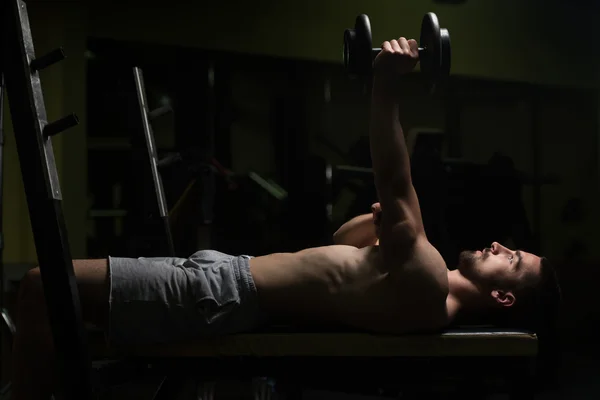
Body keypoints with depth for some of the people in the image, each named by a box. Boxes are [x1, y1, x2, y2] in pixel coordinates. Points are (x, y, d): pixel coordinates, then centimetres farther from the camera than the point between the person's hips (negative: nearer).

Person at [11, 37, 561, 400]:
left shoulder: (427, 286, -17)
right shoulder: (426, 279, 14)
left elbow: (396, 184, -27)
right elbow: (342, 245, 27)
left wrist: (387, 89, -30)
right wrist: (387, 215, 10)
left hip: (224, 298, -10)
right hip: (230, 272, 10)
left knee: (41, 288, -13)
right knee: (59, 284, 18)